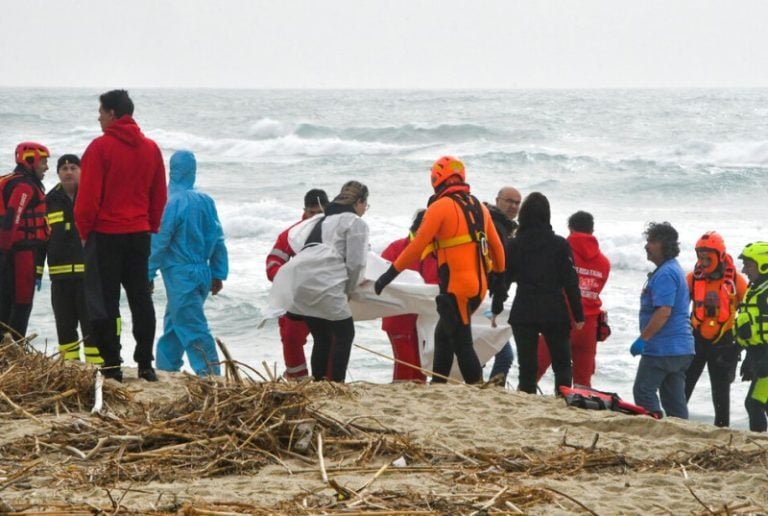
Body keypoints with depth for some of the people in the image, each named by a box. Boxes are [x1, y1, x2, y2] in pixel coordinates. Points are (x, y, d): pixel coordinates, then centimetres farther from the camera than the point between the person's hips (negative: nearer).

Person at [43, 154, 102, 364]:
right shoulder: (50, 201, 11)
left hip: (89, 271, -4)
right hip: (60, 274, 4)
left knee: (91, 322, -6)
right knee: (64, 322, 9)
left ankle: (96, 363, -5)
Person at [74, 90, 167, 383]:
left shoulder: (101, 147, -11)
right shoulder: (151, 149, 7)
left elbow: (88, 196, -12)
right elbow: (159, 196, 10)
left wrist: (84, 230, -1)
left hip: (106, 234, -5)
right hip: (139, 234, 5)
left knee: (104, 301, 0)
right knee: (141, 298, 10)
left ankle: (111, 366, -1)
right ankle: (145, 365, 9)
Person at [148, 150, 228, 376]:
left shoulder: (172, 203, -14)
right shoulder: (206, 201, 5)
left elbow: (158, 242, -13)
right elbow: (217, 240, 9)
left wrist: (147, 275, -7)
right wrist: (218, 274, 15)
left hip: (180, 275, -7)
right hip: (202, 273, 7)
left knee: (193, 329, -7)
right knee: (173, 324, 19)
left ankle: (210, 374, -13)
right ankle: (165, 369, 24)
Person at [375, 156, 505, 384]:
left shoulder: (441, 207, -9)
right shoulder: (479, 207, 13)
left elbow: (417, 246, -13)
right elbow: (496, 246, 20)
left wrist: (391, 273, -7)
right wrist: (499, 272, 37)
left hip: (456, 287, -8)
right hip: (478, 286, 8)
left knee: (462, 344, -5)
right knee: (443, 335, 19)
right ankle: (437, 386, 23)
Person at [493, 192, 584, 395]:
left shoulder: (514, 245, -1)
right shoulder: (559, 244, -3)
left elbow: (503, 279, 2)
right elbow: (570, 282, -3)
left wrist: (496, 309, 13)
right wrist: (578, 315, 2)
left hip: (523, 312, 0)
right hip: (555, 313, 0)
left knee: (527, 365, 4)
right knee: (562, 363, 9)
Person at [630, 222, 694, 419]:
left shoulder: (665, 274, -16)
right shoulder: (675, 270, 18)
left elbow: (663, 312, -25)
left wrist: (643, 338, -21)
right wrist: (646, 338, 25)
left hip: (662, 349, -10)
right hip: (681, 348, 10)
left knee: (643, 392, -6)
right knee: (674, 399, 10)